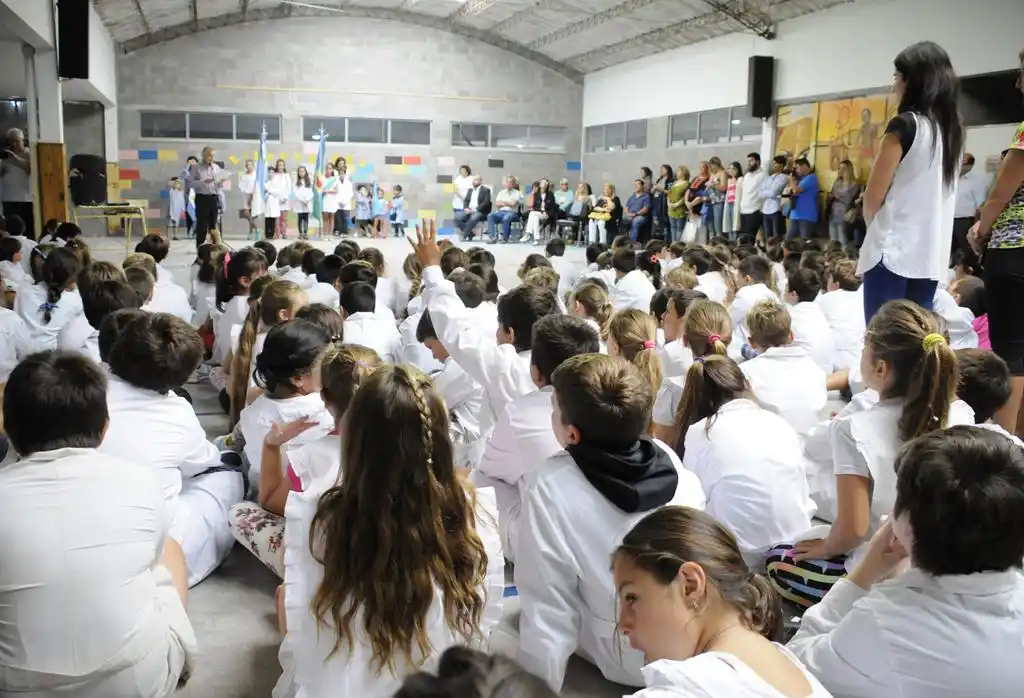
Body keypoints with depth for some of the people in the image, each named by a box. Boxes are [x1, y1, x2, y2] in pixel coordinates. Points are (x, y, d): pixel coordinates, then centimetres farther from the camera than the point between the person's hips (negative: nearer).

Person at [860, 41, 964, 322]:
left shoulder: (904, 125, -10)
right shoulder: (953, 127, 12)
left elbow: (874, 195, -8)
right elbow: (938, 190, 16)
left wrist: (872, 222, 12)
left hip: (893, 249, -7)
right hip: (932, 253, 7)